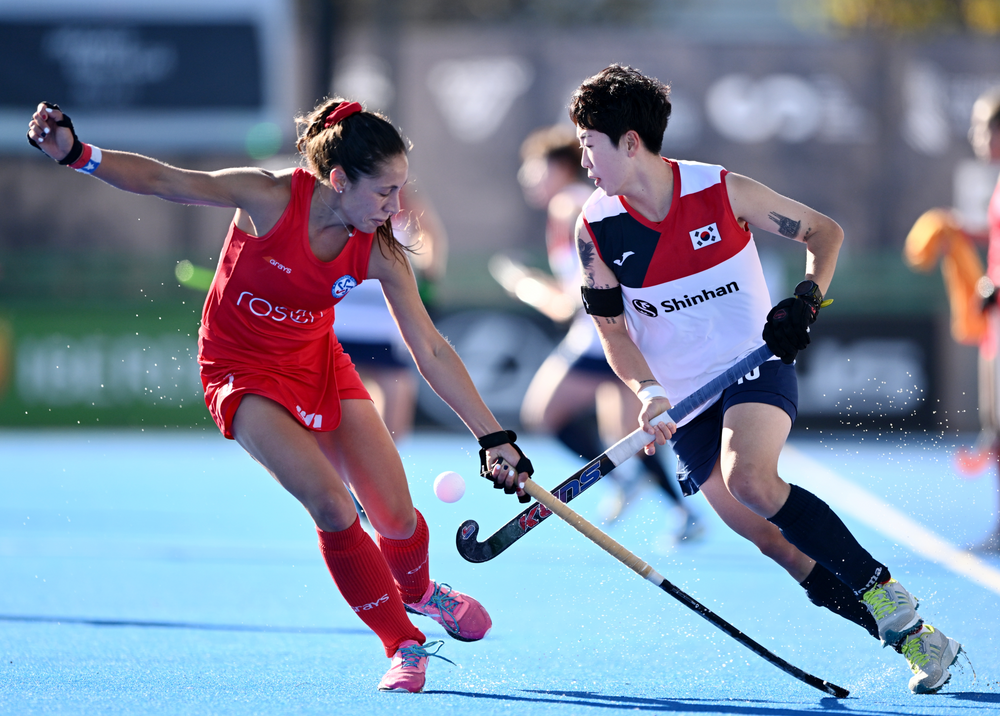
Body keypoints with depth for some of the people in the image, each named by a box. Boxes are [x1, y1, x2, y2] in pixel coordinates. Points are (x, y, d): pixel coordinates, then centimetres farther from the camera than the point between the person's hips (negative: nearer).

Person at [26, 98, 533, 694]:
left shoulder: (380, 254, -17)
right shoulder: (270, 198, -27)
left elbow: (432, 352, -12)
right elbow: (160, 181, -23)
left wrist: (494, 437, -16)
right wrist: (77, 153, -37)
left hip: (319, 365, 4)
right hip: (244, 373, -4)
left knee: (397, 518, 1)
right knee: (333, 507, -21)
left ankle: (417, 591, 38)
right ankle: (405, 645, -3)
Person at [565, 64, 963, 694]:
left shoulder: (723, 192, -11)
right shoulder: (596, 229, -4)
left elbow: (825, 232, 1)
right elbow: (612, 328, 2)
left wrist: (808, 299, -16)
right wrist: (649, 394, -16)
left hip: (756, 367, -3)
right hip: (685, 400, 3)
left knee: (749, 480, -33)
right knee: (776, 542, -7)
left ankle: (884, 591, -20)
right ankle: (916, 639, 1)